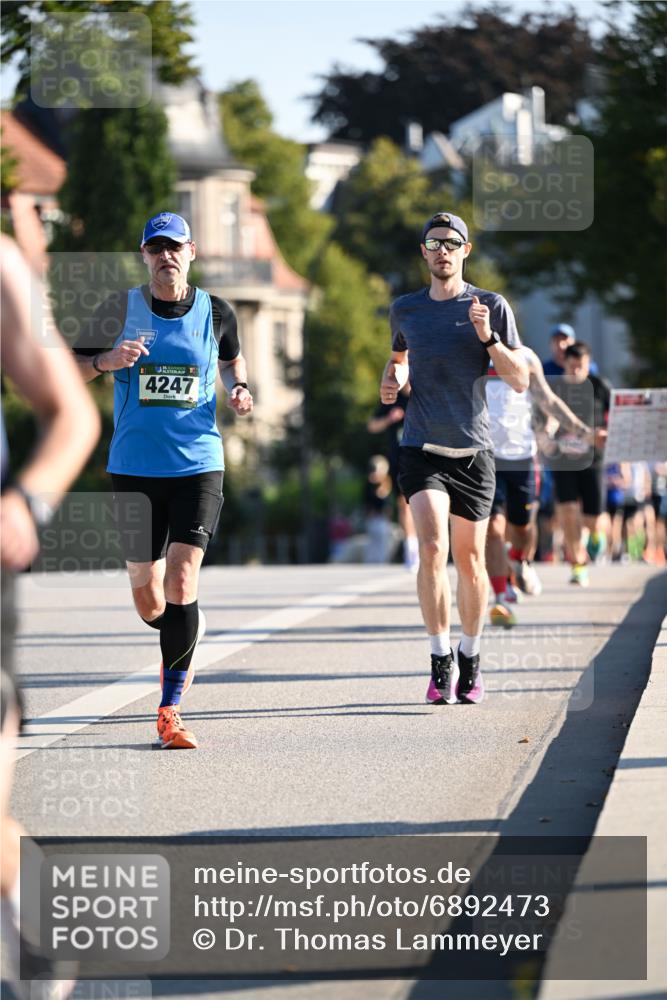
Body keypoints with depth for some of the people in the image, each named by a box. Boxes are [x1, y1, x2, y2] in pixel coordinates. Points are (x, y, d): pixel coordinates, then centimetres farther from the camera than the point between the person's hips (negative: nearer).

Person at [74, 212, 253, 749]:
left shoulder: (216, 312, 3)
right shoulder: (119, 310, 0)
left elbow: (233, 358, 23)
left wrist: (239, 389, 2)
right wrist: (105, 360, -15)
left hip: (198, 465, -1)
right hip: (134, 467, 1)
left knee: (181, 584, -15)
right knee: (148, 602, 5)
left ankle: (170, 709, -8)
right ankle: (186, 642, 41)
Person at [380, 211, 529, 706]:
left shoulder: (491, 307, 0)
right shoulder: (406, 310, 7)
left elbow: (521, 381, -3)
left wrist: (489, 338, -17)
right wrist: (392, 379, 7)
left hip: (473, 451, 0)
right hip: (421, 449, 0)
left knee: (470, 559, 7)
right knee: (432, 548, -19)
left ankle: (471, 656, 25)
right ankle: (441, 660, -14)